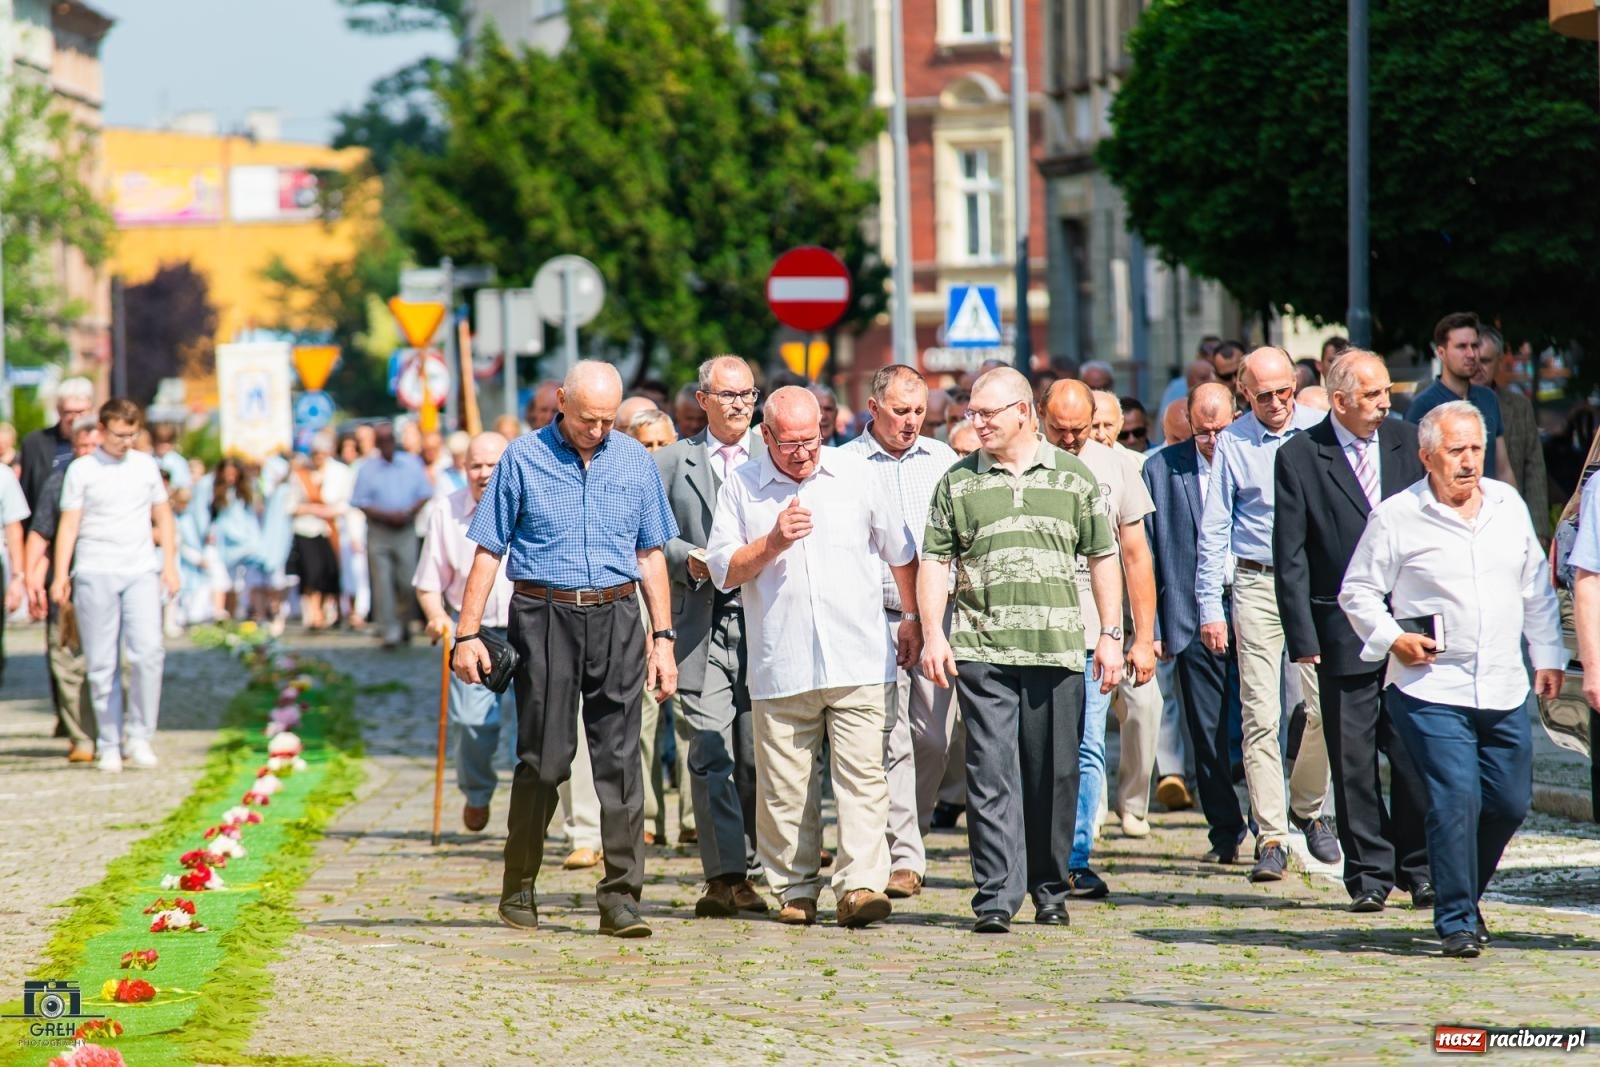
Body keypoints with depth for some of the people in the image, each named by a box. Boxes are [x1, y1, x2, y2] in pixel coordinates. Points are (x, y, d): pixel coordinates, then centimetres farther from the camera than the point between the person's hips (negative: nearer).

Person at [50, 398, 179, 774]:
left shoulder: (146, 466, 12)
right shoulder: (81, 470, 3)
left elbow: (162, 518, 19)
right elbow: (69, 524, 2)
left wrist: (170, 566, 12)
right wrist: (60, 575, -5)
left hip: (141, 573, 2)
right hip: (95, 574, -2)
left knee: (148, 652, -15)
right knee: (100, 664, 0)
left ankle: (138, 735, -4)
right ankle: (109, 745, 7)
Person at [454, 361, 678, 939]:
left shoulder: (635, 461, 9)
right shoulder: (522, 459, 1)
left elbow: (650, 554, 13)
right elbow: (488, 551, 3)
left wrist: (662, 637, 8)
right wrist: (467, 634, -2)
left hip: (616, 616, 2)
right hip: (544, 615, -2)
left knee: (620, 756, -4)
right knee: (545, 757, -1)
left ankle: (621, 897, -3)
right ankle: (518, 890, 14)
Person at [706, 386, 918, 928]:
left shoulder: (856, 473, 7)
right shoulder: (741, 487, 5)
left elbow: (901, 552, 19)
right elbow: (723, 570, 2)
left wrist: (915, 620, 22)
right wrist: (773, 542, -12)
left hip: (858, 662, 0)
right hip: (779, 669, 0)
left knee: (862, 776, -10)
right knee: (784, 787, 3)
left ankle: (859, 886, -14)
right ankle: (795, 890, 13)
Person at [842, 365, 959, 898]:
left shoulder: (941, 459, 12)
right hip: (877, 618, -3)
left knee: (934, 739, 3)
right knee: (891, 742, -7)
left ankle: (908, 829, 24)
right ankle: (904, 857, -4)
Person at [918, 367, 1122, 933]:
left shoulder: (1074, 477, 9)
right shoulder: (958, 482, 9)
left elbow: (1103, 558, 11)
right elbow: (934, 561, 8)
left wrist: (1110, 636, 5)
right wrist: (932, 634, -4)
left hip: (1059, 650, 1)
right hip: (981, 652, -1)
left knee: (1055, 776, 6)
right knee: (991, 775, -7)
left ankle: (1050, 890, 20)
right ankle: (996, 898, -9)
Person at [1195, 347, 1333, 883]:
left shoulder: (1321, 431, 3)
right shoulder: (1232, 442, 2)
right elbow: (1214, 530, 5)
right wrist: (1210, 606, 0)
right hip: (1257, 585, -1)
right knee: (1260, 714, -4)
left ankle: (1307, 808, 21)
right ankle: (1271, 838, -2)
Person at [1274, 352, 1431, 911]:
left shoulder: (1406, 442, 6)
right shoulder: (1299, 457, -2)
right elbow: (1290, 556, -3)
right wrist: (1303, 636, -8)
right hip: (1344, 631, -2)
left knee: (1415, 752, 0)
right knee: (1353, 759, 3)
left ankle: (1420, 868, 11)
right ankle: (1368, 873, 12)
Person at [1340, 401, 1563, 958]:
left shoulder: (1508, 506, 10)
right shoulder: (1396, 517, -4)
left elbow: (1536, 587, 18)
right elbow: (1358, 593, 2)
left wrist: (1547, 655, 15)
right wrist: (1392, 638, -11)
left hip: (1506, 689, 5)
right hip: (1432, 690, -5)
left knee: (1511, 803, 8)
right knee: (1457, 799, -14)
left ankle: (1465, 895, 31)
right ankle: (1456, 920, -3)